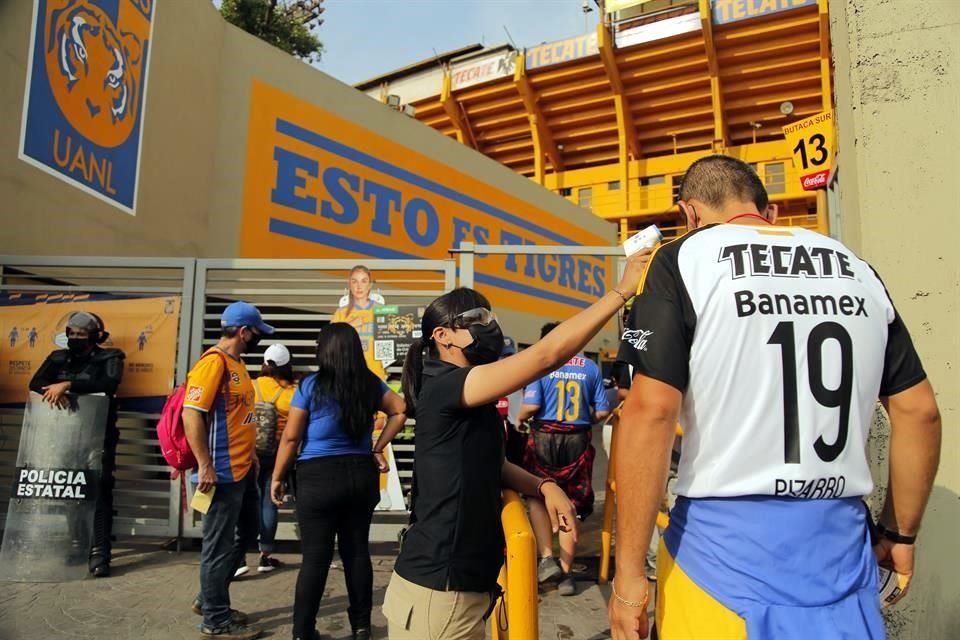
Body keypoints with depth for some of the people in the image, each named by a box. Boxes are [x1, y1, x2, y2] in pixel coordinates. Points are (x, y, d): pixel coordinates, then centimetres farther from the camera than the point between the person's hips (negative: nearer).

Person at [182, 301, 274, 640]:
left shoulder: (238, 364, 13)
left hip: (243, 468, 10)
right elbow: (191, 414, -23)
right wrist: (204, 465, -23)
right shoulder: (214, 361, -16)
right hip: (223, 472, -10)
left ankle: (209, 599, 33)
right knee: (219, 545, 2)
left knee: (248, 533, 19)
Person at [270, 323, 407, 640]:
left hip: (319, 477, -4)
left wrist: (277, 477, 5)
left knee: (316, 557, 4)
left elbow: (291, 437, -5)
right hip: (361, 474, 4)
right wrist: (378, 449, 9)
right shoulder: (371, 384, 3)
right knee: (357, 551, 12)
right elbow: (400, 411, 6)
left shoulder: (311, 385, -8)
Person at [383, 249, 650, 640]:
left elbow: (487, 464, 18)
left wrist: (544, 486, -2)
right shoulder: (444, 388, -19)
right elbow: (547, 355, -26)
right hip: (438, 593, -9)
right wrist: (623, 290, -21)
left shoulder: (467, 403, 11)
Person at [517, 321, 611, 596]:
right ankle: (565, 573, 16)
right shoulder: (590, 367, 5)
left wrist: (520, 419, 8)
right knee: (571, 504, 10)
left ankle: (547, 558, 8)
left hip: (545, 437, -2)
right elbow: (602, 412, 3)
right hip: (578, 440, 2)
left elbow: (531, 406, -13)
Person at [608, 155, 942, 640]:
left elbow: (650, 410, -16)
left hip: (724, 543, -4)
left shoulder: (684, 260, -7)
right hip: (840, 544, 5)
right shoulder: (856, 270, 8)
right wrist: (901, 532, 21)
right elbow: (918, 412, 10)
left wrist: (629, 570, -11)